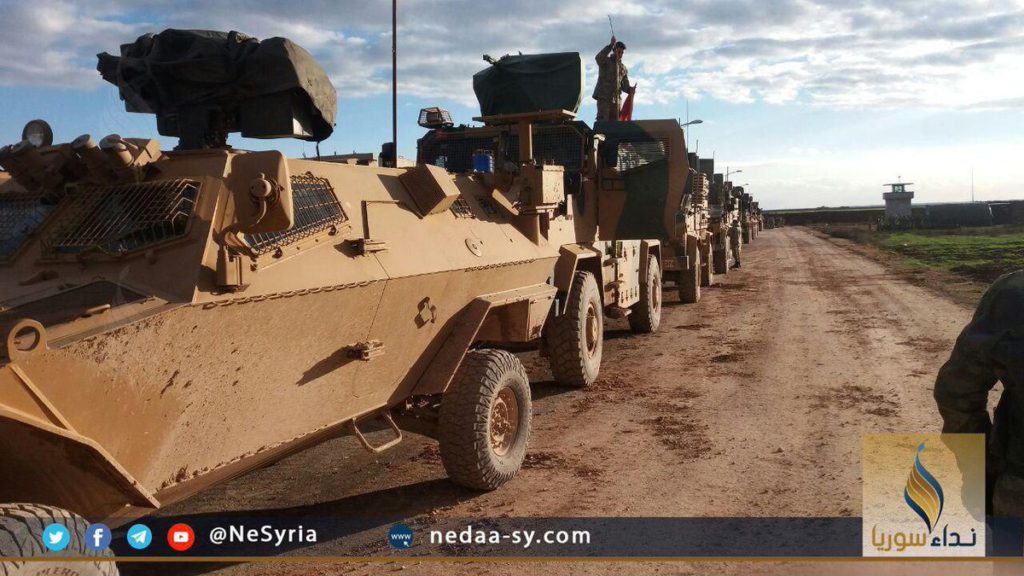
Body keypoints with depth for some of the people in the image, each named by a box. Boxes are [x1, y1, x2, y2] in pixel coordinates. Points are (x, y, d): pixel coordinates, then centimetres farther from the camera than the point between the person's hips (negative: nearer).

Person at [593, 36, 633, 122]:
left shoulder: (623, 68, 18)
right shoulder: (605, 62, 4)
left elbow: (624, 85, 16)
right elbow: (598, 58, -21)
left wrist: (630, 89, -8)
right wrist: (611, 45, -24)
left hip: (616, 99, 5)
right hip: (603, 97, -5)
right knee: (603, 121, -14)